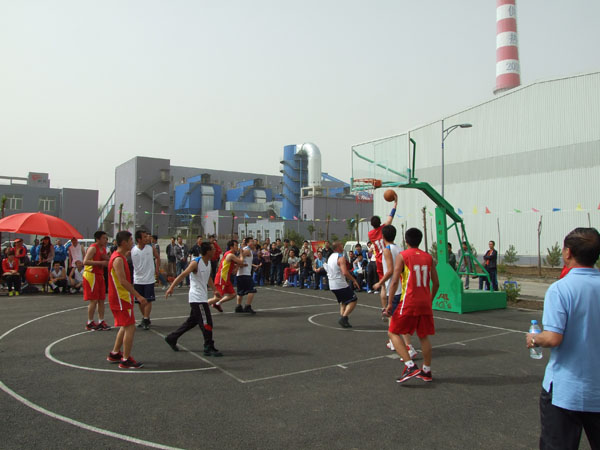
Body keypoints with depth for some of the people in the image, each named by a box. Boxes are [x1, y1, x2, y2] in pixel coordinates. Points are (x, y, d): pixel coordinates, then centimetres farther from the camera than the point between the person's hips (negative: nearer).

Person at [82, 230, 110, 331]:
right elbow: (85, 262, -23)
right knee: (93, 300, -5)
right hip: (91, 275, -9)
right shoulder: (93, 248, -12)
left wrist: (107, 260, 3)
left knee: (101, 299, 8)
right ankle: (90, 323, 5)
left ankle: (101, 322, 14)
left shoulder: (103, 249, 14)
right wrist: (101, 262, -25)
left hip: (100, 275, 9)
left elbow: (107, 262, 25)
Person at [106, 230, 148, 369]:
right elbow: (123, 281, -26)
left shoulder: (120, 256, 13)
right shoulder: (118, 259, -19)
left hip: (121, 297, 10)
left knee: (125, 326, 20)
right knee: (130, 327, -7)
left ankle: (115, 354, 30)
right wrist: (138, 296, -27)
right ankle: (126, 360, -1)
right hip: (121, 298, -10)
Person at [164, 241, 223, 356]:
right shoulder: (195, 262, -17)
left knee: (192, 321, 17)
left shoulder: (208, 262, 9)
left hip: (202, 297, 9)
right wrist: (171, 287, -31)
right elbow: (182, 275, -23)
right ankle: (209, 348, 4)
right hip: (197, 298, -9)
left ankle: (172, 338, 29)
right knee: (206, 323, -6)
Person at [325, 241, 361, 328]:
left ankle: (342, 318, 12)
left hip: (332, 285, 9)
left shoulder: (330, 257, 12)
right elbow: (345, 272, -25)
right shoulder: (341, 257, -15)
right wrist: (354, 280, -14)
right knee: (353, 300, 1)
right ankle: (343, 318, -10)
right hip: (340, 284, -9)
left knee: (343, 302, 22)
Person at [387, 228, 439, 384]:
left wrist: (390, 303, -8)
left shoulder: (402, 256, -5)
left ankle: (410, 366, -7)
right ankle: (426, 371, 24)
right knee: (424, 336, 17)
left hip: (409, 302, -5)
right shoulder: (428, 257, 9)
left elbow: (394, 281, -12)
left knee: (393, 332, 5)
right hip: (425, 303, 5)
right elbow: (436, 283, 10)